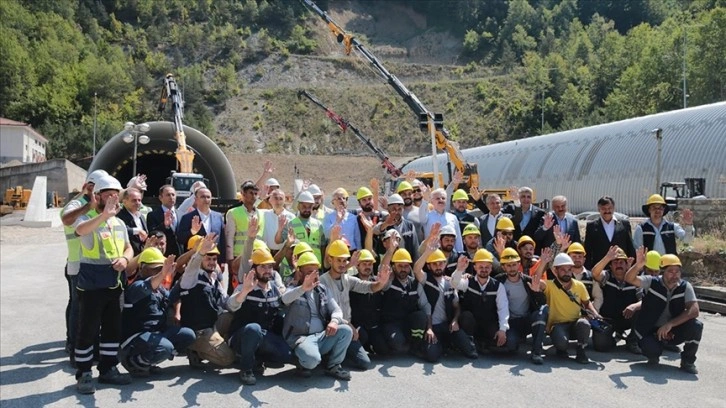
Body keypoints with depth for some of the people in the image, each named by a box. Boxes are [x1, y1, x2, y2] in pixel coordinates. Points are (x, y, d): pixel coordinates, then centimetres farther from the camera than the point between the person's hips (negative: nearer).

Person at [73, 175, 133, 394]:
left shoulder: (119, 223, 12)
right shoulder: (86, 218, -9)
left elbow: (128, 247, 18)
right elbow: (80, 230, -33)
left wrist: (125, 258, -5)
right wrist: (104, 214, -45)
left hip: (113, 285, 7)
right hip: (91, 285, -6)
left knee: (113, 329, 12)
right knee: (87, 331, 0)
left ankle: (108, 369, 24)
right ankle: (84, 374, 11)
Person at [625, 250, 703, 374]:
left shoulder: (685, 287, -8)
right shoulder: (652, 282, -12)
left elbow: (694, 310, -18)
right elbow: (630, 279, -26)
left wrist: (670, 324, -28)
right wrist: (638, 265, -48)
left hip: (673, 331, 2)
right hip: (650, 331, -2)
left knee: (696, 326, -26)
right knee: (651, 349, -33)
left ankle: (687, 361, -1)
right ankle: (654, 356, 9)